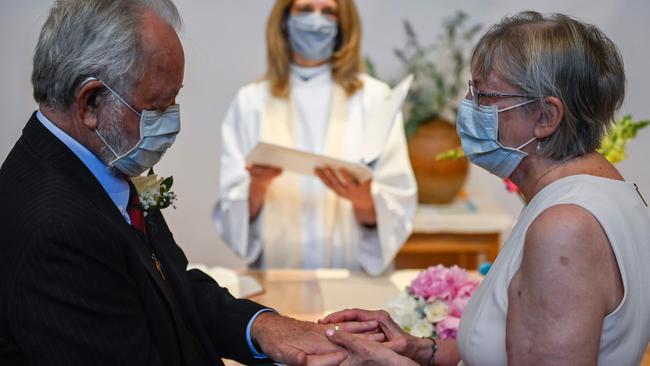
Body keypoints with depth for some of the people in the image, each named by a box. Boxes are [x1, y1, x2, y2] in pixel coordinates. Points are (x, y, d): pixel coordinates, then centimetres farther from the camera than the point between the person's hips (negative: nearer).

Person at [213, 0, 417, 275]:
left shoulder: (374, 97, 3)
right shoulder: (251, 101, 6)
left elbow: (397, 209, -1)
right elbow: (231, 213, 3)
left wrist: (363, 199, -20)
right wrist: (257, 187, -16)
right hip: (276, 278, 1)